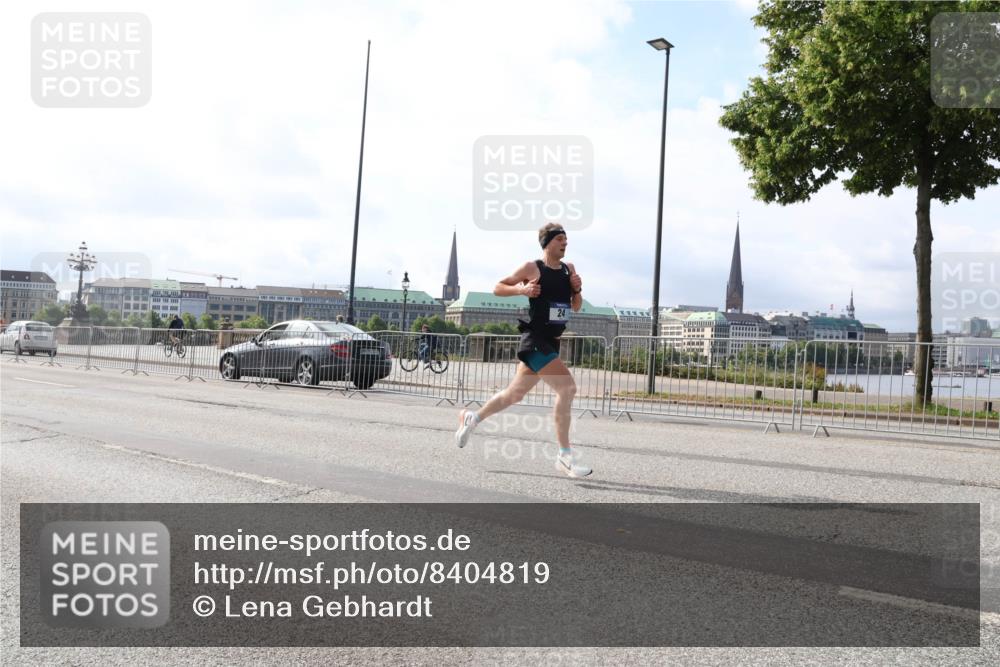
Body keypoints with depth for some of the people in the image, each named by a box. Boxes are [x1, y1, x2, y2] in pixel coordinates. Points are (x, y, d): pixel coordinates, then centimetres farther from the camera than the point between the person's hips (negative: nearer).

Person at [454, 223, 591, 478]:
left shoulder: (569, 269, 11)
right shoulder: (531, 268, -7)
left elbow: (575, 307, 17)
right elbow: (497, 288, 0)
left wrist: (578, 289, -3)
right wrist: (521, 289, -17)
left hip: (551, 341, 8)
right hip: (535, 339, -8)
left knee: (515, 394, 17)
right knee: (567, 388, -20)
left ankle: (472, 418, 38)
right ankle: (565, 455, -13)